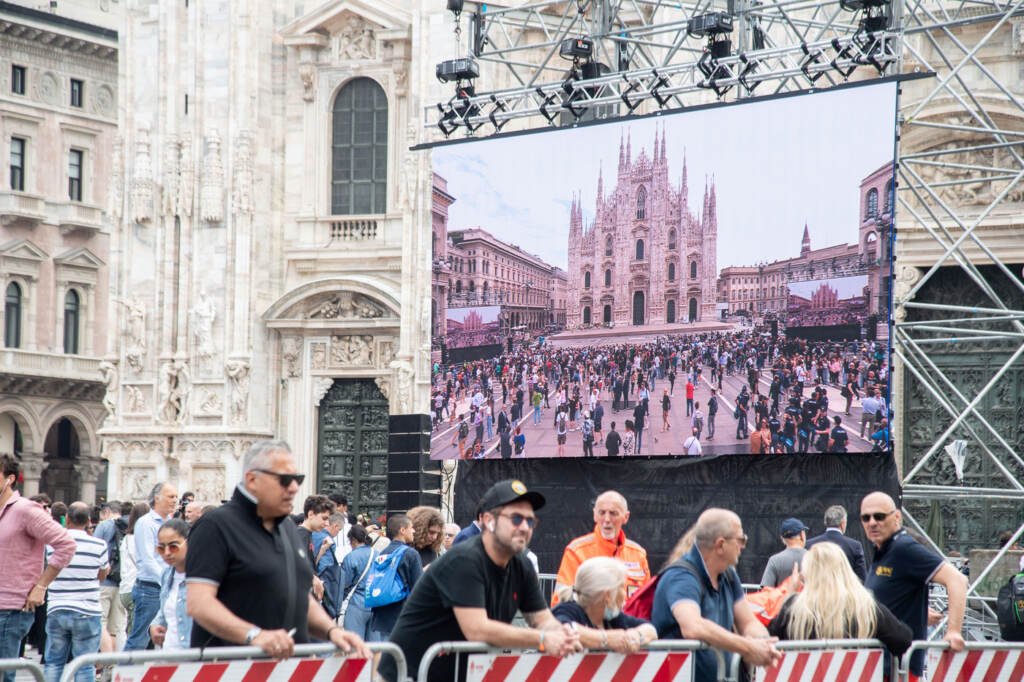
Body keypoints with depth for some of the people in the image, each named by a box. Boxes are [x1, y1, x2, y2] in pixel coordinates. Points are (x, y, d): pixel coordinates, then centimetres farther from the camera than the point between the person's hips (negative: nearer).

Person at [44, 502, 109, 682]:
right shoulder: (99, 545, -8)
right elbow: (102, 576, 5)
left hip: (56, 611, 2)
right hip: (87, 613, -2)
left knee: (53, 662, 11)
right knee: (85, 666, 2)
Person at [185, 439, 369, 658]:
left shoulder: (288, 528, 23)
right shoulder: (216, 526, -3)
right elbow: (198, 604, -13)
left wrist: (331, 631, 10)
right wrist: (254, 635, -25)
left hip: (289, 662, 6)